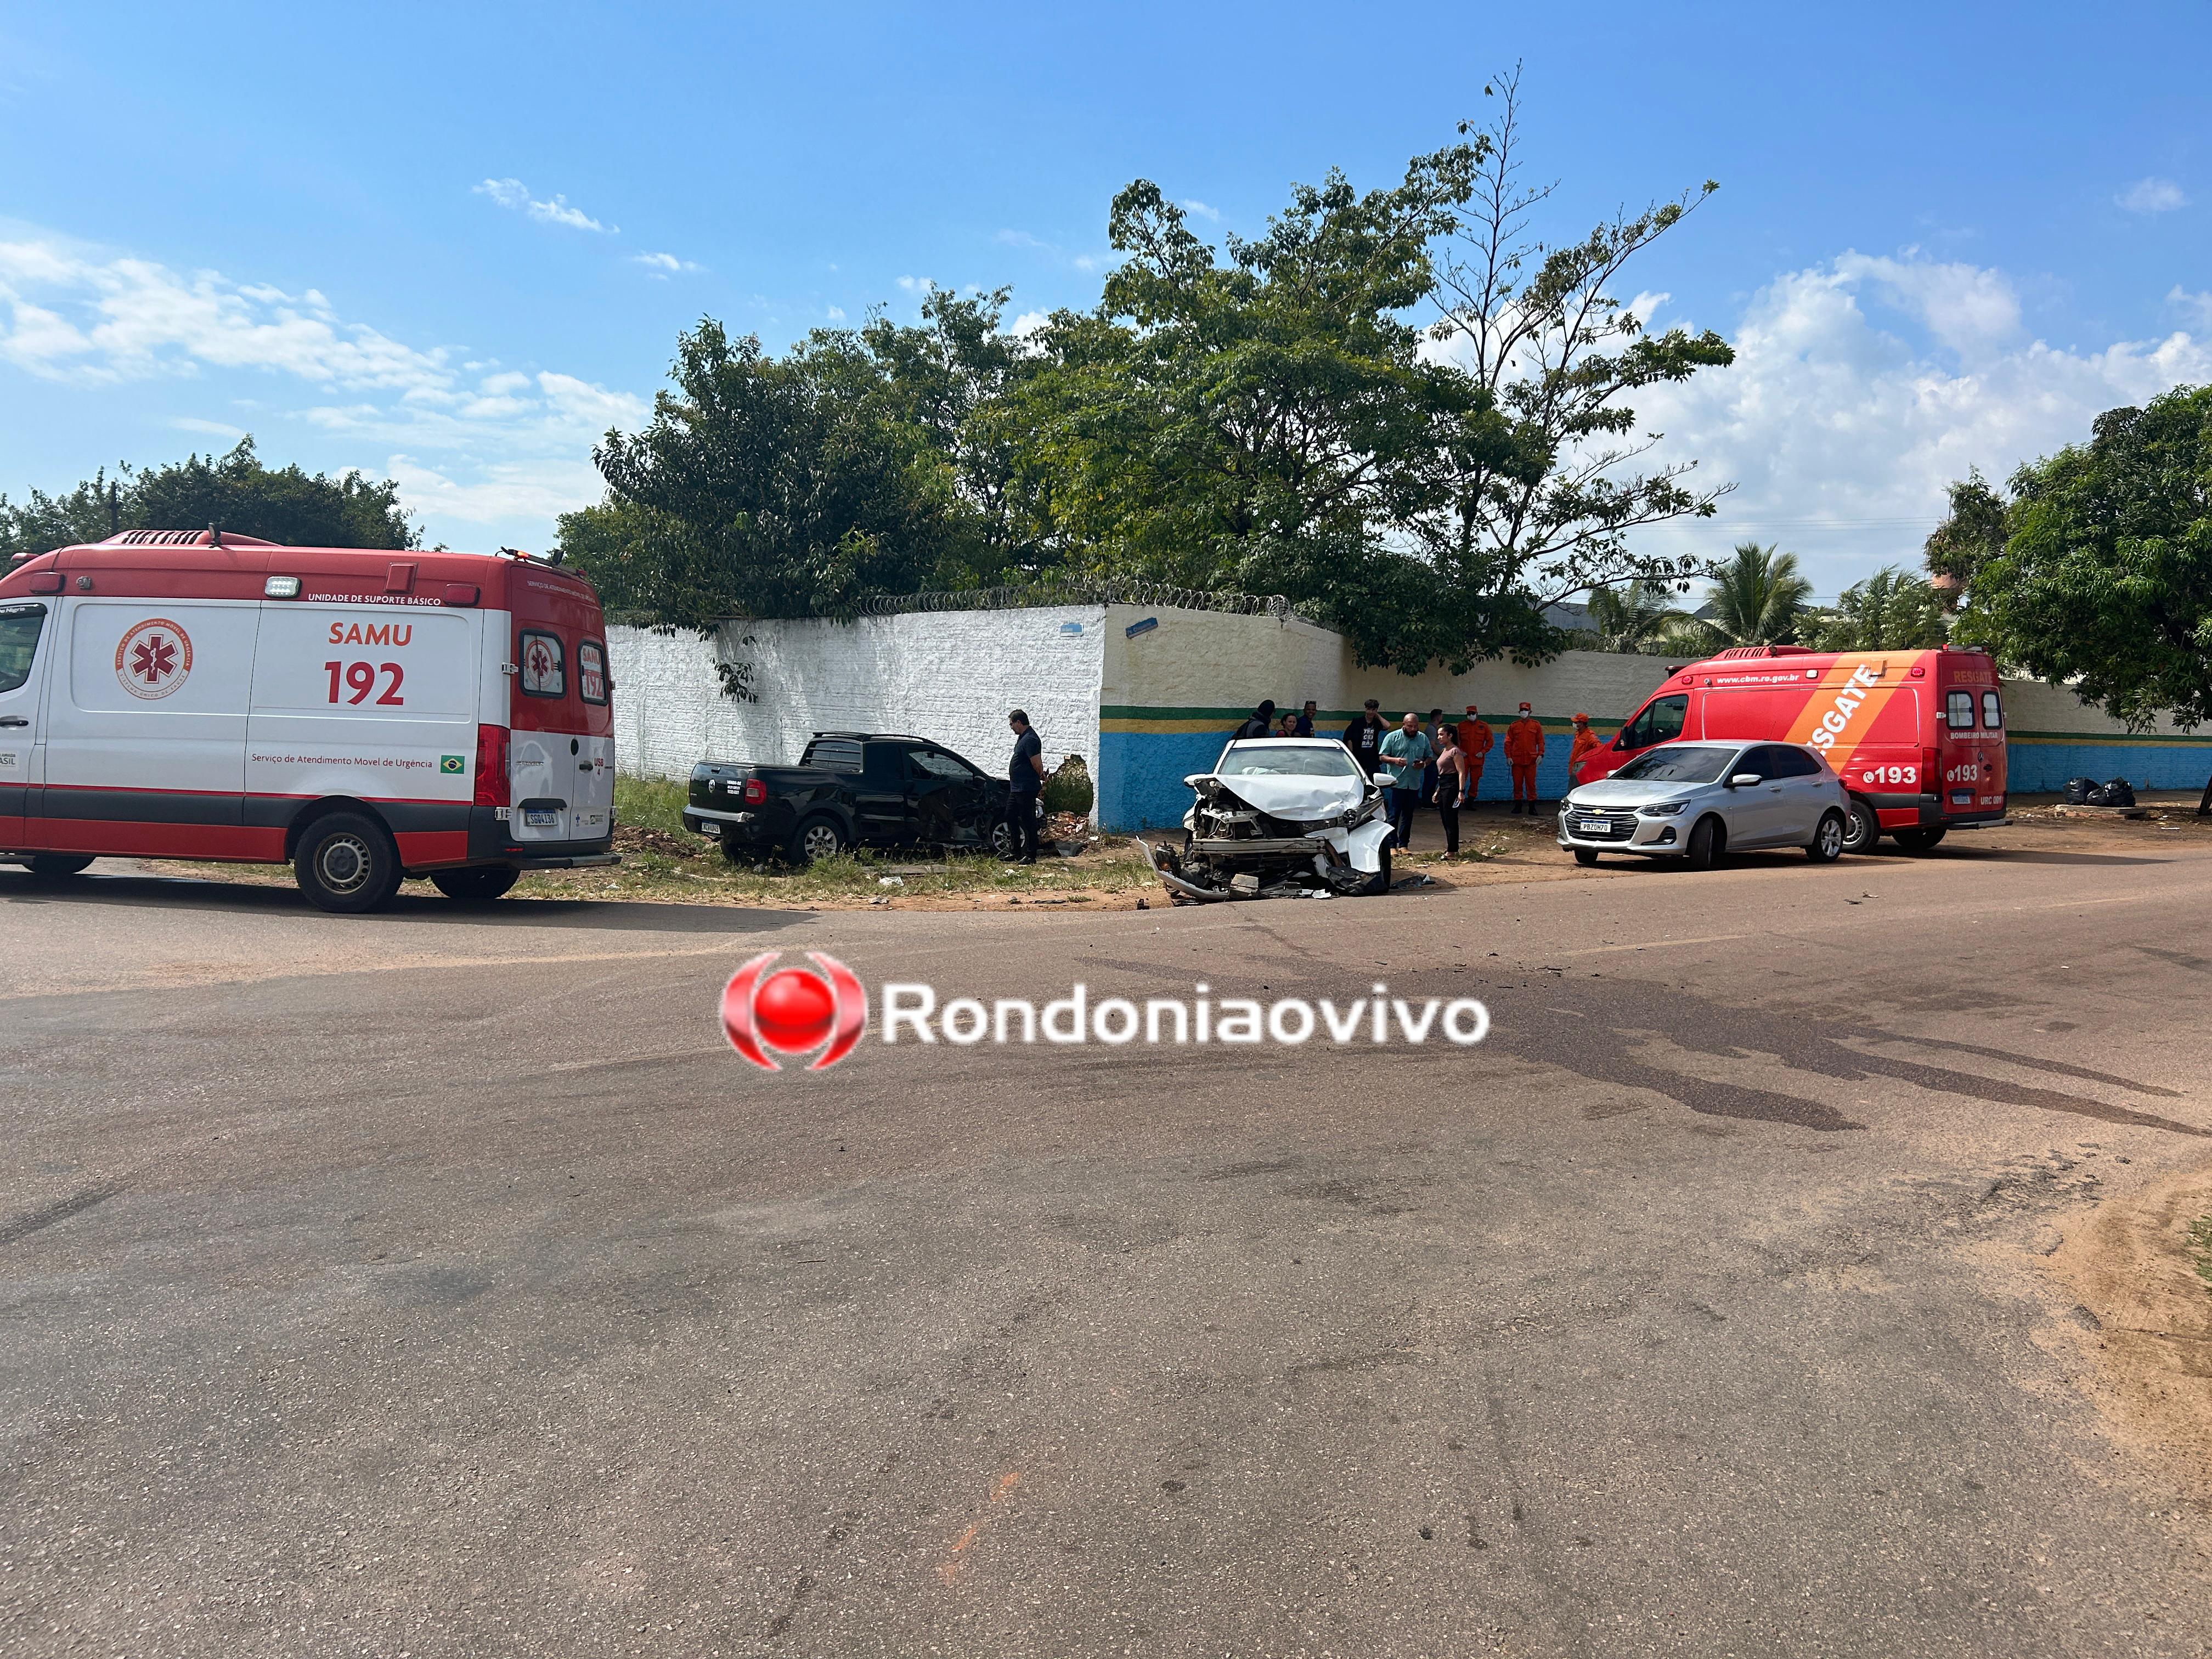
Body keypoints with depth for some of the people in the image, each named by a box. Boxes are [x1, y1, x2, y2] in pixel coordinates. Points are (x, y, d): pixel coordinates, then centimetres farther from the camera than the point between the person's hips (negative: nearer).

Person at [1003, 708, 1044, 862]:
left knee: (1027, 821, -5)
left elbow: (1037, 765, -20)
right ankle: (1015, 852, 26)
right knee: (1011, 817, 17)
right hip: (1016, 788, 11)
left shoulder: (1030, 740, -18)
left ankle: (1030, 856, 2)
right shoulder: (1022, 738, 16)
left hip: (1027, 789, -11)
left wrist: (1043, 781, -8)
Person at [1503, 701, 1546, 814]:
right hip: (1517, 760, 1)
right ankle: (1518, 806, 13)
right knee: (1517, 783, 5)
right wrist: (1508, 756, -2)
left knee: (1531, 783, -1)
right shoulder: (1514, 726, 8)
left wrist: (1540, 754, -5)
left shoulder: (1536, 725, 8)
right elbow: (1508, 742, 8)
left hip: (1531, 760, -1)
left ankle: (1532, 807, 4)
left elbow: (1541, 741, 7)